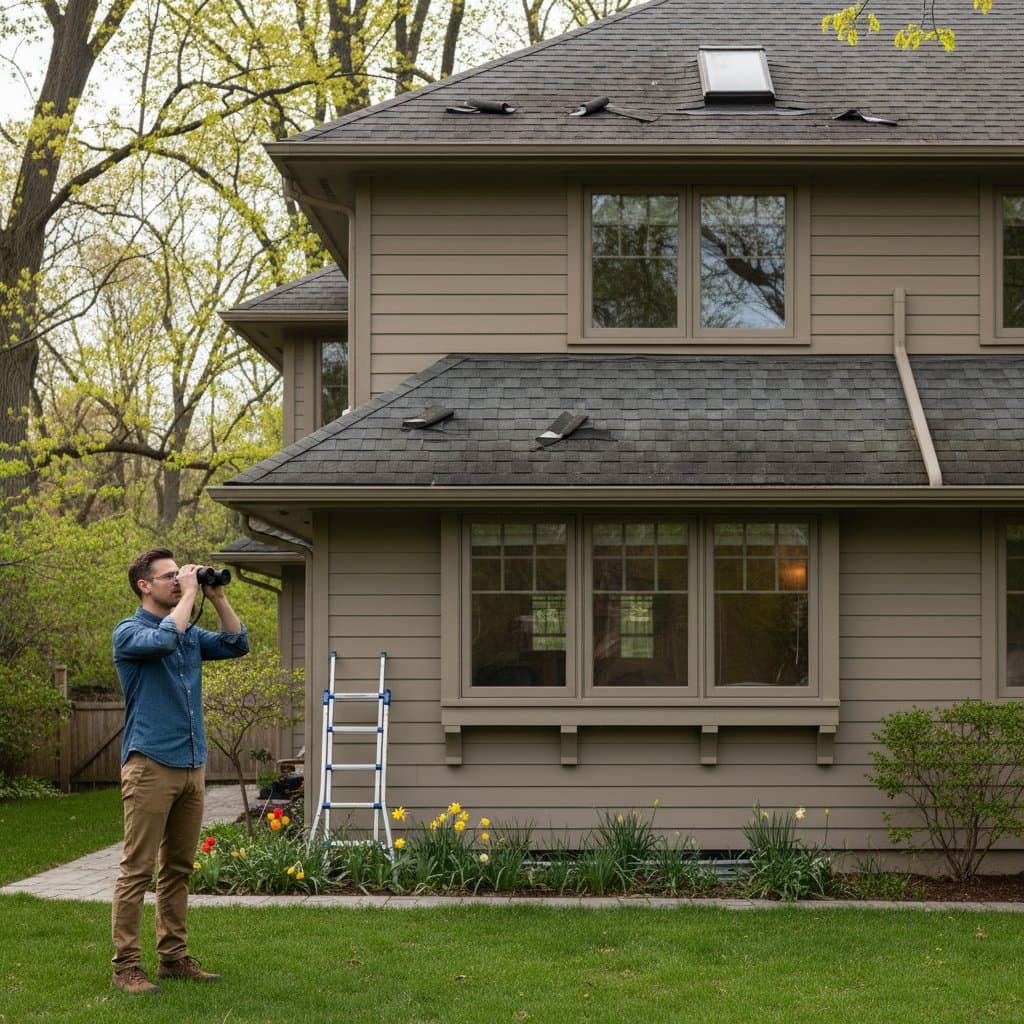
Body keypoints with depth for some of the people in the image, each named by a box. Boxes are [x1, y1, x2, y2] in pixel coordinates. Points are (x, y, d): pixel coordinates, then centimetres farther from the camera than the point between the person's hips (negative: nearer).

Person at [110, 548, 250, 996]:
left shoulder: (190, 633, 16)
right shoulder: (129, 632, -6)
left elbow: (237, 645, 11)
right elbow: (164, 640, -26)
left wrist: (218, 598, 2)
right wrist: (189, 595, -16)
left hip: (192, 766, 7)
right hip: (150, 767, -7)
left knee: (178, 869, 11)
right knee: (137, 870, -6)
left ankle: (174, 957, 18)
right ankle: (126, 966, -4)